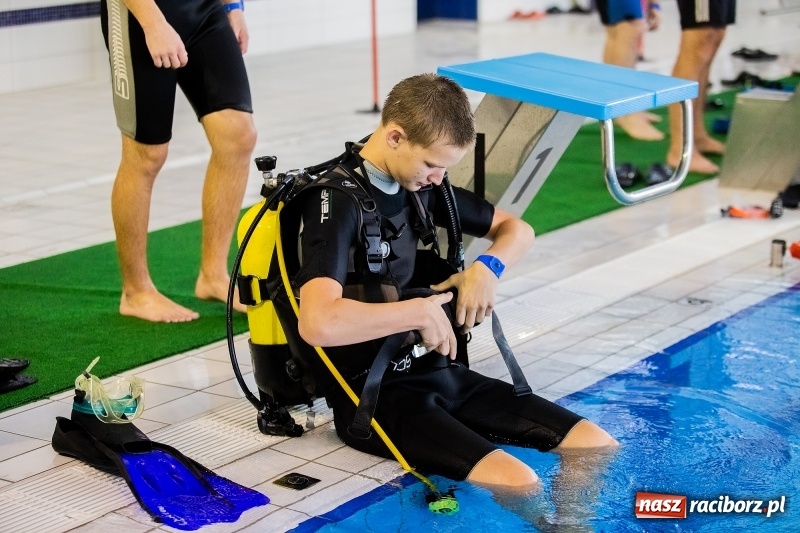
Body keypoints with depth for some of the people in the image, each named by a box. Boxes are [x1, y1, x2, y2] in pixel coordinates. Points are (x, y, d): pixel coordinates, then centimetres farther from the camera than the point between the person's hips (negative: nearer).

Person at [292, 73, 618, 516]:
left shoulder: (420, 186, 7)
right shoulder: (338, 202, -18)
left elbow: (516, 228, 20)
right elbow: (317, 323, -35)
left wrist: (488, 267, -3)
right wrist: (420, 311, -23)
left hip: (438, 370, 8)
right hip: (374, 394, -8)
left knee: (600, 448, -2)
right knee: (519, 484, -27)